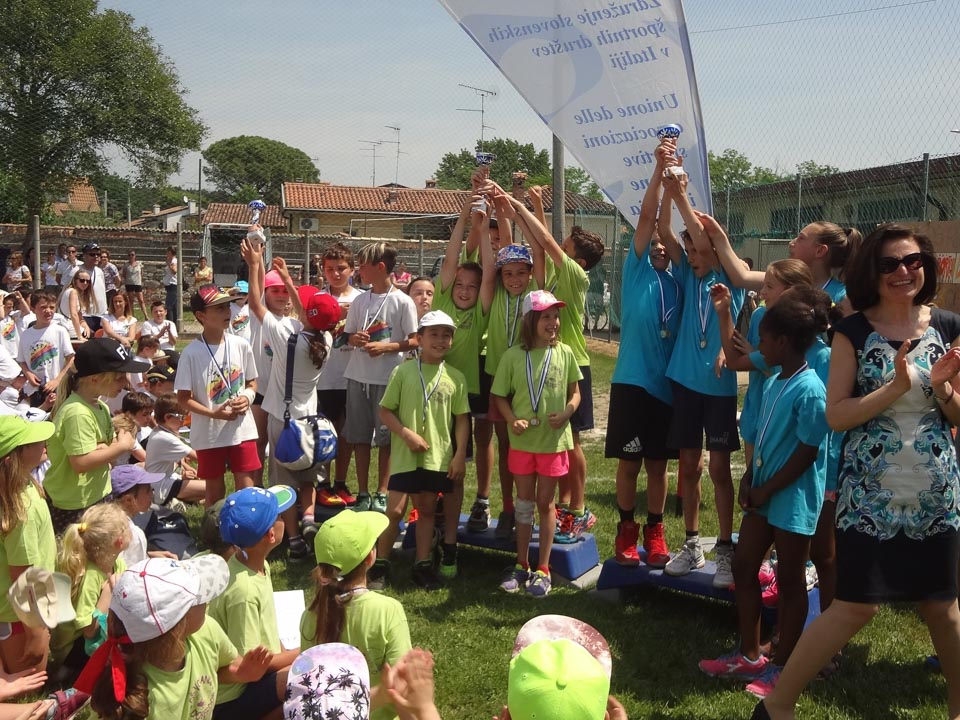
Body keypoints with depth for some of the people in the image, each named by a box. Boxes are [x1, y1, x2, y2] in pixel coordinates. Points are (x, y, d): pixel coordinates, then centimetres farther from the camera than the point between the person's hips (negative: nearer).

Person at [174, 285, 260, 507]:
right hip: (209, 434, -2)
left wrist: (247, 397, -12)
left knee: (247, 490, 5)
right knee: (215, 491, 12)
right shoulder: (192, 353, -11)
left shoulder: (241, 345, -2)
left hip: (242, 430, 2)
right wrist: (213, 413, -20)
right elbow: (183, 399, -8)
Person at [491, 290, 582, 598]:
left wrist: (566, 413, -14)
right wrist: (513, 420, -14)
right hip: (522, 440, 0)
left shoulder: (564, 353, -3)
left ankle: (543, 570, 17)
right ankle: (521, 566, 23)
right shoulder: (513, 356, -5)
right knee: (524, 502, 11)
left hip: (554, 440, 0)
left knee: (545, 503, 8)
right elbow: (499, 395, 2)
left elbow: (575, 392, 6)